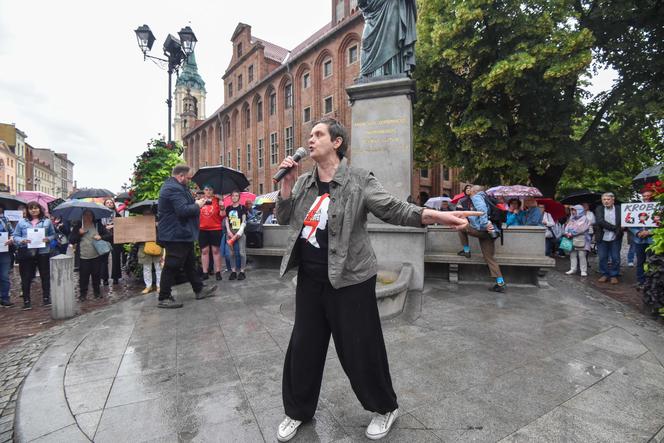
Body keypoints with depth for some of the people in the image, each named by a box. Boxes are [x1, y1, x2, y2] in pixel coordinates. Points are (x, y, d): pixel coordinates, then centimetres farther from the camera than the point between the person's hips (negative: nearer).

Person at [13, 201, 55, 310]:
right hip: (26, 253, 0)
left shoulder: (47, 221, 5)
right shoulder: (22, 222, 5)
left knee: (45, 275, 7)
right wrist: (22, 240, -14)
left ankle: (46, 297, 19)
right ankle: (26, 300, 15)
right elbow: (15, 236, 6)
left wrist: (48, 239, -11)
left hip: (43, 252, 0)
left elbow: (53, 234, 9)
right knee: (26, 277, 5)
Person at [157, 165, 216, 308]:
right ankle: (164, 298, 11)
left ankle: (199, 289, 28)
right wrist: (197, 205, -13)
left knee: (190, 263, 17)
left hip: (182, 234, 12)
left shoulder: (174, 187, 15)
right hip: (176, 236, -11)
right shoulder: (173, 189, -20)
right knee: (172, 266, -1)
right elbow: (183, 210, -28)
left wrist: (194, 202, 8)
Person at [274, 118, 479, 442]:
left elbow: (393, 209, -16)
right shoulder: (304, 182, 8)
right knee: (303, 345, 16)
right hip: (310, 279, 6)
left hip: (350, 280, -5)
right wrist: (287, 182, -7)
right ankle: (298, 410, 41)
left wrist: (435, 215, -32)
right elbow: (284, 218, 6)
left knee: (360, 349, 8)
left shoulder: (359, 181, -9)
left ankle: (385, 408, 38)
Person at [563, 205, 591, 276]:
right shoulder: (572, 219, 18)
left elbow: (580, 229, -14)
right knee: (572, 254, 7)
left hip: (581, 240, -6)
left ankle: (583, 271, 1)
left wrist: (571, 234, -16)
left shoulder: (584, 218, -3)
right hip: (572, 240, 6)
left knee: (582, 255, -6)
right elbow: (567, 226, 9)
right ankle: (573, 269, 13)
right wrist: (566, 233, -9)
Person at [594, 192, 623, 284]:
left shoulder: (619, 209, 3)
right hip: (602, 238, 0)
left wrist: (619, 230, -18)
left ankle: (614, 275, 18)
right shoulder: (599, 209, 2)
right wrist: (614, 228, -15)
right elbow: (600, 221, -11)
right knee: (602, 258, 7)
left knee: (615, 258, 6)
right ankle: (605, 274, 19)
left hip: (615, 238, 0)